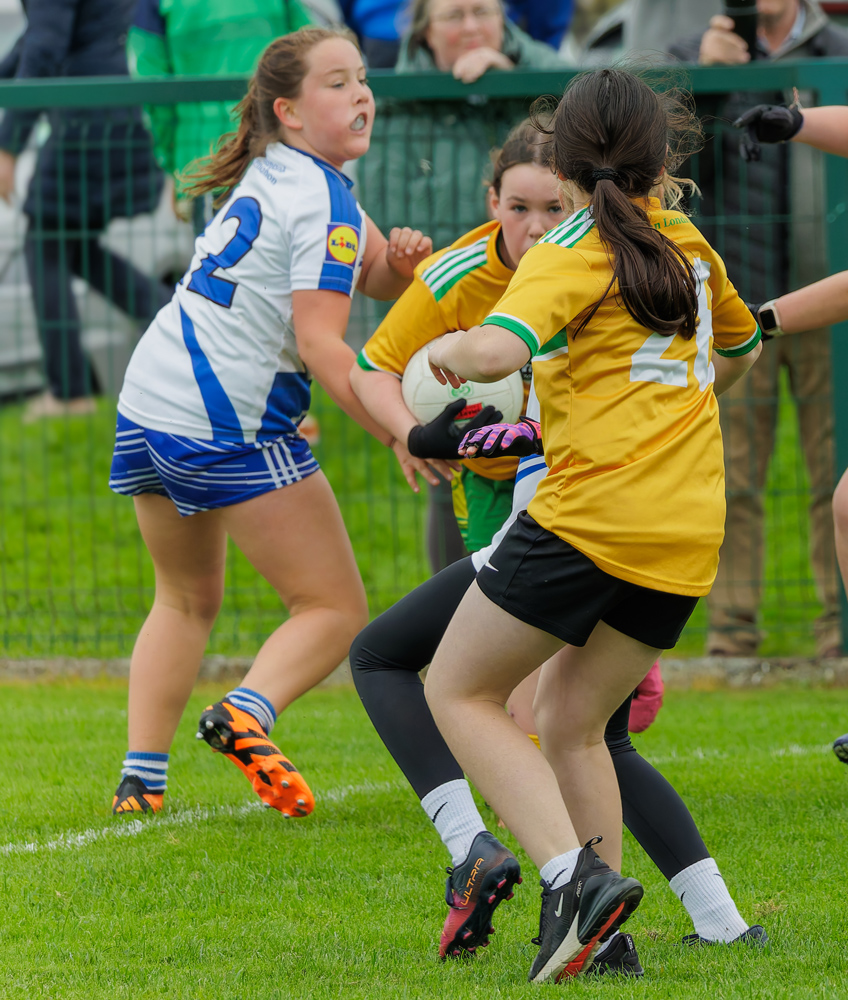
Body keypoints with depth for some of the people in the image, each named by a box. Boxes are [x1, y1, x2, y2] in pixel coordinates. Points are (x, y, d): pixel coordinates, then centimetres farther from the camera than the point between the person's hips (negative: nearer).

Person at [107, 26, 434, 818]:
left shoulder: (277, 171, 14)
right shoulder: (322, 202, -13)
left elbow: (373, 276, 18)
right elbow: (320, 345, -19)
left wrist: (400, 259, -5)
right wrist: (400, 433, -22)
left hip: (149, 400, 9)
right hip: (230, 426, -9)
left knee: (185, 599, 23)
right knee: (335, 609, -1)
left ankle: (141, 778, 14)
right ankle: (247, 715, -26)